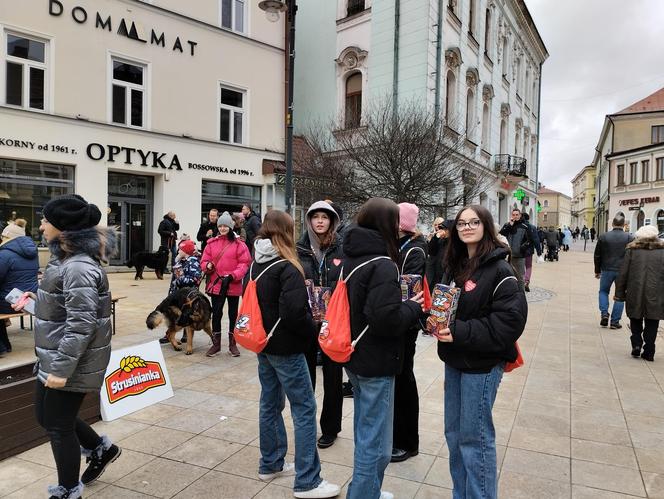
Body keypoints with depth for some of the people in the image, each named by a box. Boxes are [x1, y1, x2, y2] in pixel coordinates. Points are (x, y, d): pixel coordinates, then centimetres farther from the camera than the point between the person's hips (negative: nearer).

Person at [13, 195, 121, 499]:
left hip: (71, 362, -10)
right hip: (55, 357, 10)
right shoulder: (67, 258, 8)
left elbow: (82, 324, -27)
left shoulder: (78, 267, -25)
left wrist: (62, 368, -24)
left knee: (58, 426, 6)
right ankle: (101, 449, 39)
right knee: (46, 415, 22)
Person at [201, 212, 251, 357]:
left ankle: (232, 344, 24)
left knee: (233, 314, 10)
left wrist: (232, 276, -19)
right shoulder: (211, 243, 5)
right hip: (215, 284, 2)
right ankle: (216, 344, 22)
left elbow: (244, 264, -8)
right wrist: (208, 266, -15)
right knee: (216, 313, 8)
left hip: (233, 285, -2)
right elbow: (204, 261, 8)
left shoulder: (239, 244, -4)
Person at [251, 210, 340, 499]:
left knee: (270, 403, 18)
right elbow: (294, 312, -26)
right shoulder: (287, 269, -20)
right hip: (285, 348, -8)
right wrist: (313, 332, -10)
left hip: (263, 344, 8)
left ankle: (271, 464, 31)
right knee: (304, 409, 0)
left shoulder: (254, 266, 5)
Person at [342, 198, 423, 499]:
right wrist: (413, 307, -12)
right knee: (376, 444, 6)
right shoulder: (383, 266, -22)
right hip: (376, 364, -9)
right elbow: (386, 319, -30)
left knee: (365, 433, 25)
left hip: (354, 358, 9)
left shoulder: (351, 258, 5)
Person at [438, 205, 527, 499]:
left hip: (481, 364, -7)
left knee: (475, 437, 3)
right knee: (453, 433, 16)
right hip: (454, 360, 7)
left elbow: (511, 319, -21)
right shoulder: (456, 266, 9)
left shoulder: (499, 270, -14)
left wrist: (461, 333, -24)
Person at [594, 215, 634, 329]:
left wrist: (597, 271, 12)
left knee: (603, 291, 20)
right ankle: (615, 321, 10)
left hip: (607, 270, 0)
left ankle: (604, 313, 2)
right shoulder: (630, 238, -4)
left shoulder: (603, 237, -3)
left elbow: (597, 255, 2)